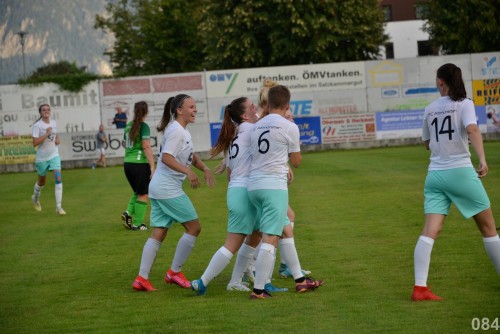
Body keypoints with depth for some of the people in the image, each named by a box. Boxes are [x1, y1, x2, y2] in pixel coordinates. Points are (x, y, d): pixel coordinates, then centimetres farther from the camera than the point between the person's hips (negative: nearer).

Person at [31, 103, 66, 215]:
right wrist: (46, 134, -25)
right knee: (41, 182, 15)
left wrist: (57, 139, 2)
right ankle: (35, 198, 48)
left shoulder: (53, 123, 4)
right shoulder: (37, 125, -14)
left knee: (58, 179, -15)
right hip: (42, 157, -3)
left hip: (54, 155, 3)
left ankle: (58, 207, -16)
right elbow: (35, 143, -21)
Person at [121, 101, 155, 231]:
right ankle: (137, 224, 5)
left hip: (127, 163, 7)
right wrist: (152, 167, -19)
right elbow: (146, 147, -18)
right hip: (140, 164, -7)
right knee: (143, 194, 5)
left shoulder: (128, 126, 10)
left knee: (137, 192, 22)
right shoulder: (144, 126, -10)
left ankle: (128, 213, 2)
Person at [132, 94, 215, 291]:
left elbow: (191, 156, 23)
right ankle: (175, 272, 5)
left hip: (158, 187, 10)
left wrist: (205, 169, 5)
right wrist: (188, 171, -32)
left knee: (158, 233, 8)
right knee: (194, 227, -2)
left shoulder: (182, 131, 17)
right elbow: (166, 157, -23)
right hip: (168, 188, -10)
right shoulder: (176, 130, -14)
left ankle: (142, 278, 4)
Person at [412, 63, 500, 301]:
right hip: (460, 172, -4)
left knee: (430, 231, -5)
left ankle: (419, 287, -17)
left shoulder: (430, 109, 10)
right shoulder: (464, 104, -2)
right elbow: (472, 130, -21)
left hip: (435, 174, 4)